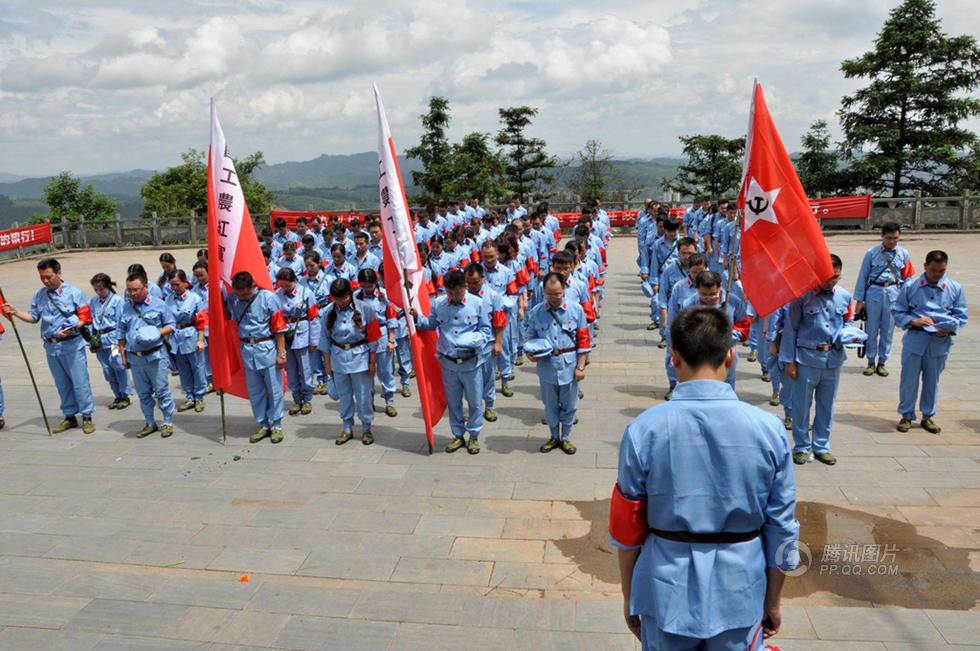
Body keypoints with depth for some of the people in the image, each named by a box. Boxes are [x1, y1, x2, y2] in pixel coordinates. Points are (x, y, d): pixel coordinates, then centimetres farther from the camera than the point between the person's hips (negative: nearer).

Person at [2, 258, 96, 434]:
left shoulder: (74, 293, -6)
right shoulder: (39, 295, 9)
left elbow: (85, 318, -7)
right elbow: (33, 317, 14)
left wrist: (71, 329, -22)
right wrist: (16, 312, -2)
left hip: (72, 346, -5)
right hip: (51, 347, 5)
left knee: (80, 382, -2)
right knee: (62, 384, 14)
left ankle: (87, 417, 8)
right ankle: (70, 417, 25)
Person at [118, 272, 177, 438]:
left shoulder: (158, 304, -1)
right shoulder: (126, 307, 12)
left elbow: (170, 325, 3)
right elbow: (122, 333, 19)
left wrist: (158, 334, -16)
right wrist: (123, 355, 15)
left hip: (155, 356, -4)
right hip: (135, 358, 5)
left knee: (161, 390, -2)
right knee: (143, 393, 11)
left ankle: (168, 423, 9)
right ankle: (150, 424, 22)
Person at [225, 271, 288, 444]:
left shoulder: (268, 297, -10)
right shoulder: (232, 299, 2)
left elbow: (279, 327, -9)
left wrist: (281, 353, -10)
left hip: (267, 348, -4)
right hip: (247, 350, 4)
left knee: (274, 389, 3)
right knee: (254, 391, 12)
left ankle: (276, 426, 16)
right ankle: (263, 426, 25)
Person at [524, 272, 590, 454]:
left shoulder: (576, 310, -5)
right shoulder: (536, 312, -2)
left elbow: (583, 340, -2)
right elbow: (529, 337, 7)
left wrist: (580, 367, -4)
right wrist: (530, 352, -15)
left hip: (569, 365, -1)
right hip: (546, 365, 1)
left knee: (569, 405, 11)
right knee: (550, 405, 15)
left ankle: (565, 438, 31)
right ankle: (554, 437, 35)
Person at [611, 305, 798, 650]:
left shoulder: (643, 430, -16)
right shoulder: (768, 429, -13)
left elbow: (626, 527, -7)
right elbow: (781, 529, -4)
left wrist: (629, 596, 9)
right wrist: (773, 602, 12)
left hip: (666, 594, 0)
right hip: (740, 596, 1)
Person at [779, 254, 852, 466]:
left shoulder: (844, 297, 5)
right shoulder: (803, 295, -8)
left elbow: (848, 322, 20)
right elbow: (790, 328, -4)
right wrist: (789, 361, -6)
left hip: (833, 358, 4)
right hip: (807, 357, -4)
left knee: (826, 404, 13)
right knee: (802, 404, 3)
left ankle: (821, 446, 27)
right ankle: (801, 447, 19)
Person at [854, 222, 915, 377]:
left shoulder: (903, 254, 4)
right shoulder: (872, 253, -2)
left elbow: (907, 278, 9)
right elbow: (863, 276, 1)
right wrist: (859, 300, 0)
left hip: (893, 294, 2)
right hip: (874, 292, -1)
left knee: (888, 330, 8)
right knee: (871, 329, 4)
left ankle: (882, 363, 20)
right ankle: (871, 362, 17)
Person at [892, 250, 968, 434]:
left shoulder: (955, 288, 2)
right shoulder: (910, 286, -2)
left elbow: (962, 315, 7)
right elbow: (897, 311, 3)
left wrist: (948, 328, -13)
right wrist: (914, 321, -15)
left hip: (940, 342, 2)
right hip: (915, 339, -1)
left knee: (932, 381, 13)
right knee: (909, 379, 3)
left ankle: (928, 416, 27)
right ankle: (906, 416, 18)